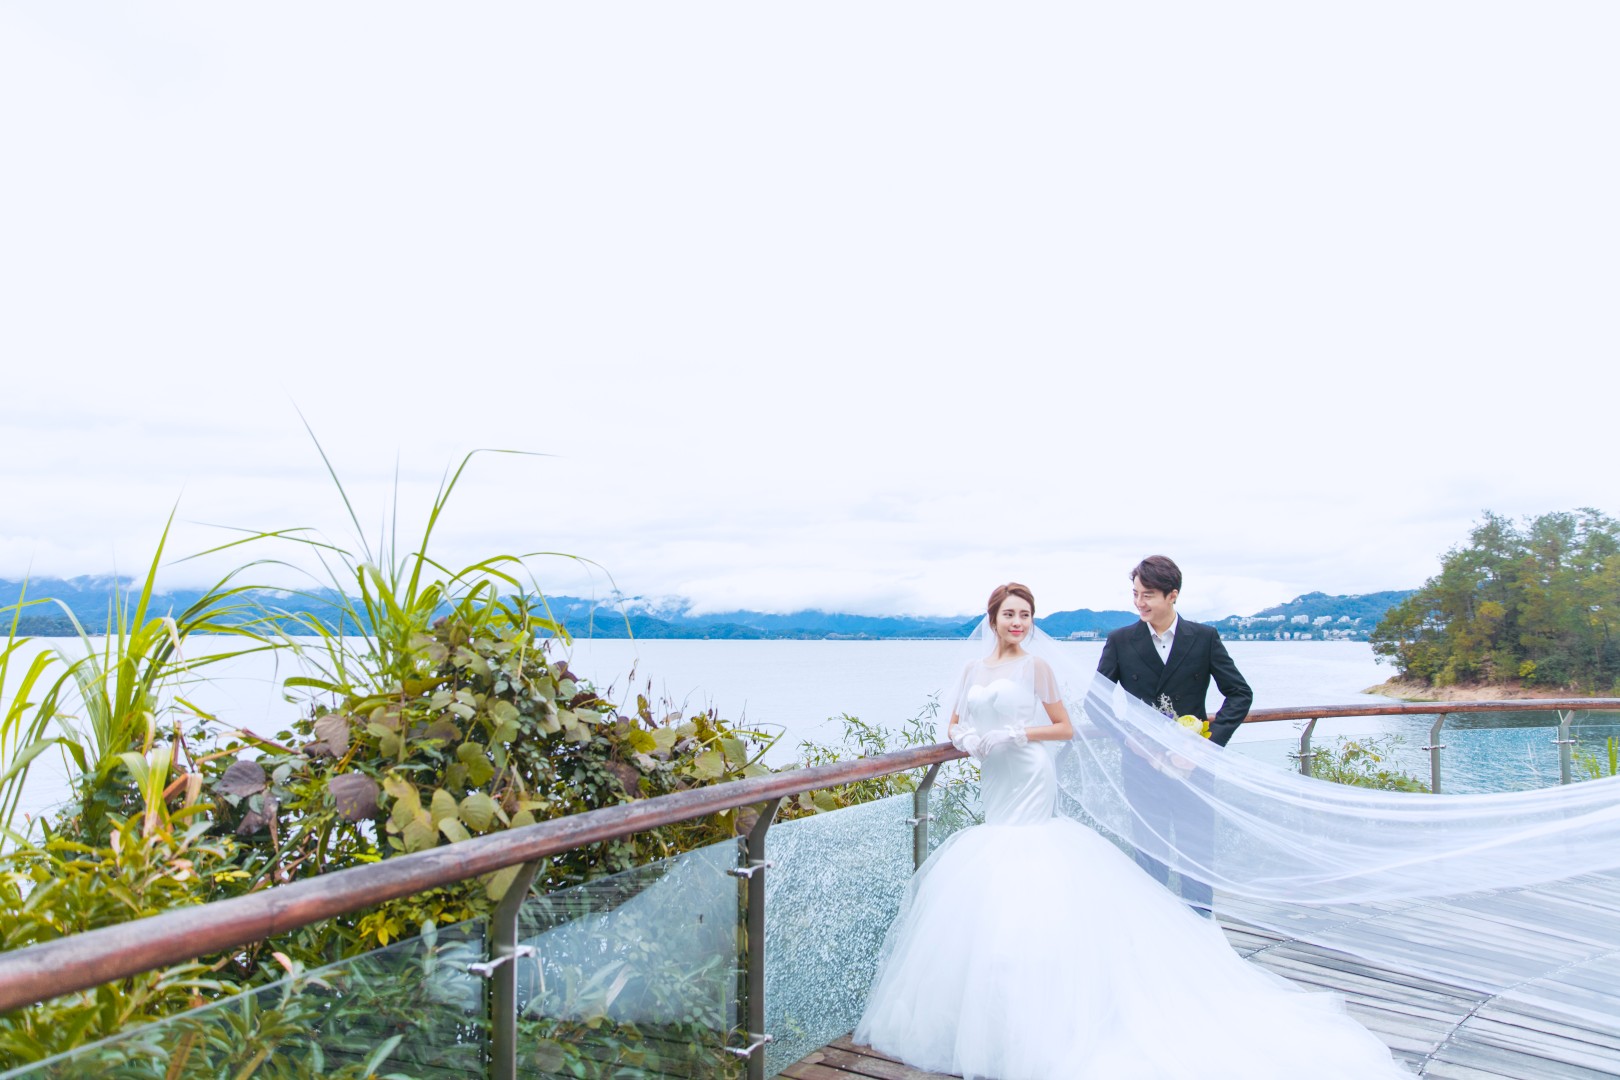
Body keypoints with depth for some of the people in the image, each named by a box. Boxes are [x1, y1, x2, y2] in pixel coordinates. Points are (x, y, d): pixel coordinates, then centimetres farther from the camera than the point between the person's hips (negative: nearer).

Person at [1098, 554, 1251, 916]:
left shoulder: (1204, 638, -2)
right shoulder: (1121, 641, -2)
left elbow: (1240, 693, 0)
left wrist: (1212, 739, -13)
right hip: (1143, 765, 0)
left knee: (1197, 852, 9)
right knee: (1149, 856, 11)